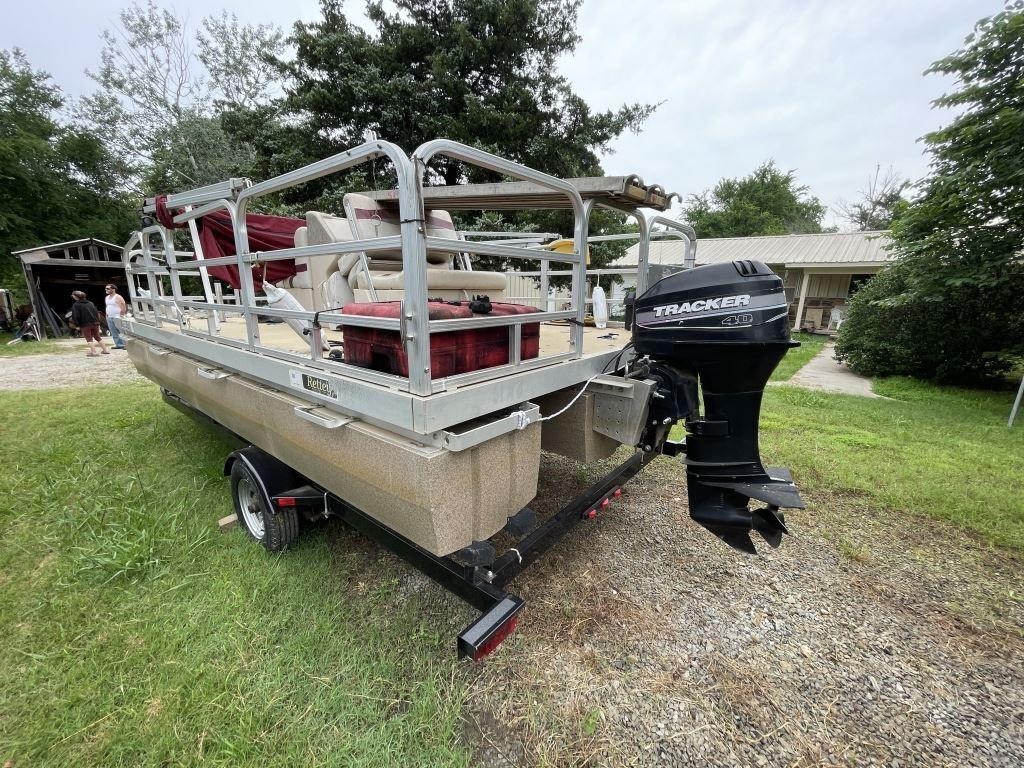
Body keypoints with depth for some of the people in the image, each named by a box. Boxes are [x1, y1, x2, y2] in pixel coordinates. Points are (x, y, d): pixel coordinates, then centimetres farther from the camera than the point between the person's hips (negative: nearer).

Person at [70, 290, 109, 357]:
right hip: (95, 323, 5)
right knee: (97, 337, 17)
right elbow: (97, 312, 11)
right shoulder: (90, 303, 9)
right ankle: (105, 350, 17)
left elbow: (75, 316, -11)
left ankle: (94, 352, -6)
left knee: (89, 338, 2)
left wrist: (77, 325, -4)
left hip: (85, 324, -5)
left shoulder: (76, 305, -7)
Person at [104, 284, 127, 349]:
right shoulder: (107, 297, 16)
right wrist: (107, 315, 17)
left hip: (117, 317, -8)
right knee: (114, 333, 7)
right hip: (109, 318, 9)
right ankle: (119, 345, 10)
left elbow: (123, 308, -13)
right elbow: (107, 307, 25)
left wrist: (121, 316, -17)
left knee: (121, 332, -12)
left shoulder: (118, 297, -9)